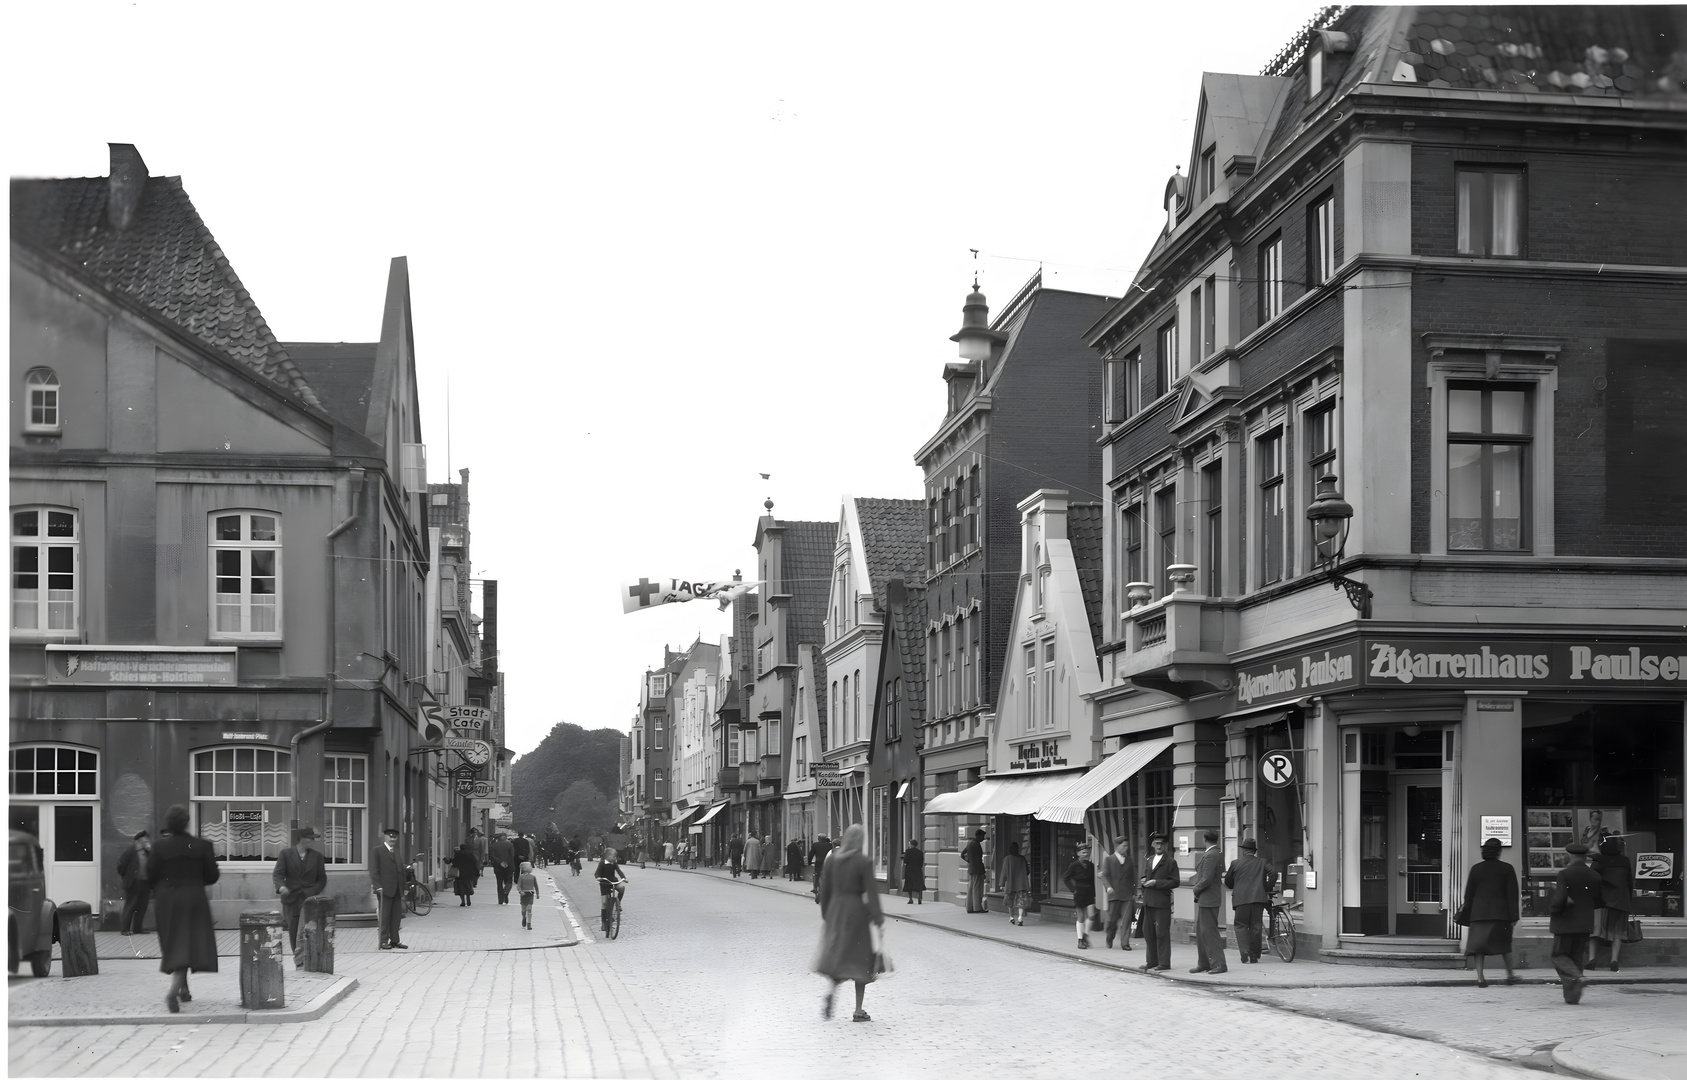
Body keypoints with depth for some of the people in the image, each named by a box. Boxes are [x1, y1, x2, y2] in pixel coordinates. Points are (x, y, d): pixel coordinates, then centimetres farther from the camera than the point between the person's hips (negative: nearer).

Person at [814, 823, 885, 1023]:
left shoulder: (832, 861, 3)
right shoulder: (864, 863, -10)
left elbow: (825, 890, 8)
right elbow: (871, 893, -12)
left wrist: (826, 915, 18)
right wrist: (878, 919, -8)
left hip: (836, 911, 4)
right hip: (857, 912, -4)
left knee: (836, 956, 14)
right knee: (859, 959, 6)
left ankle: (832, 990, -15)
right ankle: (859, 1011, 7)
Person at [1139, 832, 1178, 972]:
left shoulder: (1170, 862, -3)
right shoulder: (1148, 860, 17)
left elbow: (1174, 882, -8)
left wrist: (1156, 883, -15)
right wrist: (1144, 881, 4)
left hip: (1162, 902, -7)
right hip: (1148, 901, 7)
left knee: (1162, 933, -6)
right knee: (1148, 932, 9)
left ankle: (1164, 963, -1)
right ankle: (1152, 961, 18)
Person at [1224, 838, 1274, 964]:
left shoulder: (1235, 864, 5)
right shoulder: (1262, 863, 9)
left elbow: (1228, 882, 11)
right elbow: (1273, 874, -5)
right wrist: (1267, 889, 6)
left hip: (1241, 898, -2)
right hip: (1259, 898, 2)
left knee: (1241, 925, 5)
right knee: (1256, 926, 7)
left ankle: (1245, 952, -14)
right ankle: (1254, 956, 7)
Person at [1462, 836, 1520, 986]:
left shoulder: (1476, 869, 5)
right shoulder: (1507, 868, 0)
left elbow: (1468, 894, 7)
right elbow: (1512, 894, -2)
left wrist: (1468, 914, 14)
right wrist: (1514, 916, 0)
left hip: (1479, 913, 1)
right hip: (1500, 912, -1)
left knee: (1478, 945, 0)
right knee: (1504, 945, 13)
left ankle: (1480, 977, -8)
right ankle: (1510, 975, 21)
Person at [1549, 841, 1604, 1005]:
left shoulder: (1564, 874, -14)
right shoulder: (1594, 876, 1)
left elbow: (1559, 900, -22)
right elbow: (1600, 902, 7)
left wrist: (1550, 909, -2)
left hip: (1565, 923, -5)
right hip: (1585, 924, 5)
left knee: (1559, 955, 9)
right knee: (1576, 958, 13)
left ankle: (1576, 976, -19)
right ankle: (1572, 996, 11)